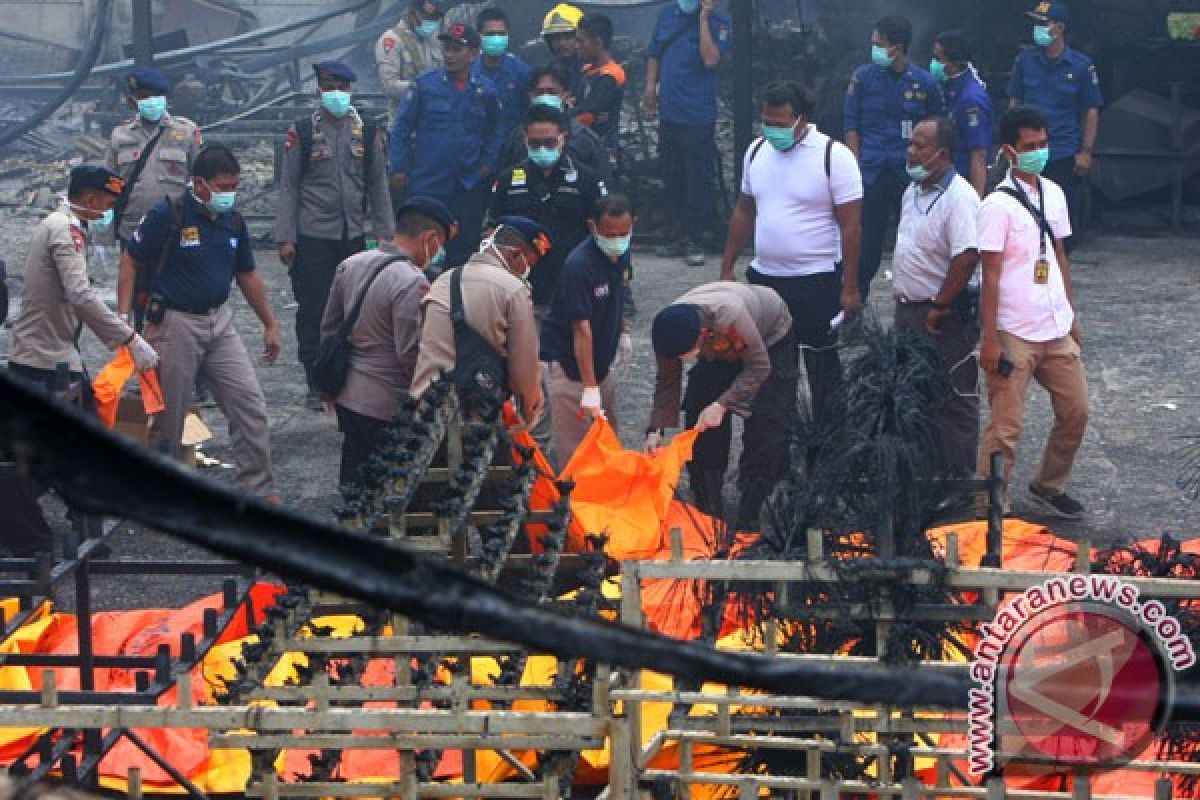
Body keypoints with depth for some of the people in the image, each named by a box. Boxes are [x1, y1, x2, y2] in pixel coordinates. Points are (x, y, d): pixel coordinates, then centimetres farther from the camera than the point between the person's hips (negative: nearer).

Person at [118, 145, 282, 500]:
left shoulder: (233, 221, 3)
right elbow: (130, 262, -7)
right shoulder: (166, 216, -14)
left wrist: (270, 324, 17)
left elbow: (248, 275, 15)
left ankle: (259, 488, 8)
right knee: (170, 414, 5)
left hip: (220, 322, 5)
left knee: (250, 404, -1)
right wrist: (123, 318, -15)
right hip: (175, 323, -5)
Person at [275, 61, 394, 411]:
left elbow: (379, 186, 10)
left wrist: (385, 233, 5)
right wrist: (285, 238, -5)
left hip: (354, 236, 2)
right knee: (312, 312, 0)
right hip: (312, 237, -2)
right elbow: (288, 187, 0)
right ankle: (316, 386, 8)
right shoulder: (302, 132, 0)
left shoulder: (369, 133, 6)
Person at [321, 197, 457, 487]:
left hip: (346, 396, 8)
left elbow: (328, 327, 13)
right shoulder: (412, 283, -21)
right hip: (385, 407, -8)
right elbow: (411, 355, -21)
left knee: (353, 479, 18)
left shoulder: (350, 265, 4)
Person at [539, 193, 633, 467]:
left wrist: (622, 331, 19)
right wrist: (590, 389, -30)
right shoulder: (579, 266, -28)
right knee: (574, 447, -8)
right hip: (567, 360, -8)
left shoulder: (621, 253, -3)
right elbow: (581, 329, -29)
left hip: (602, 358, 8)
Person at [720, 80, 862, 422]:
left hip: (817, 281, -6)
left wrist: (849, 288, -15)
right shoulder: (757, 151, 4)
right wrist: (727, 269, 12)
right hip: (764, 278, 6)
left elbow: (850, 226, -13)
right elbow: (744, 212, 14)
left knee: (822, 366, 4)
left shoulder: (834, 156, -13)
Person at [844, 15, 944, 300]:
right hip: (871, 174, 0)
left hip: (911, 174, 0)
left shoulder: (925, 83, 0)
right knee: (868, 240, 0)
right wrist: (858, 165, -2)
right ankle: (856, 297, 10)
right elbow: (852, 124, 5)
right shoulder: (863, 76, 1)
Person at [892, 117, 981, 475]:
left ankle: (959, 482, 8)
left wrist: (939, 307, -23)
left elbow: (967, 257, -29)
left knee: (952, 402, 0)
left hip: (943, 317, -10)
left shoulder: (959, 197, -21)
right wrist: (904, 302, 16)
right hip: (909, 311, 10)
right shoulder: (913, 192, 9)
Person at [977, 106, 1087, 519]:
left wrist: (1072, 316, 15)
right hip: (1015, 334, -7)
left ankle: (1049, 486, 33)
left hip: (1056, 330, 7)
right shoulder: (998, 205, -13)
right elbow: (991, 276, -14)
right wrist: (989, 339, -15)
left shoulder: (1053, 194, 7)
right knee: (1005, 428, -3)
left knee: (1075, 412, 14)